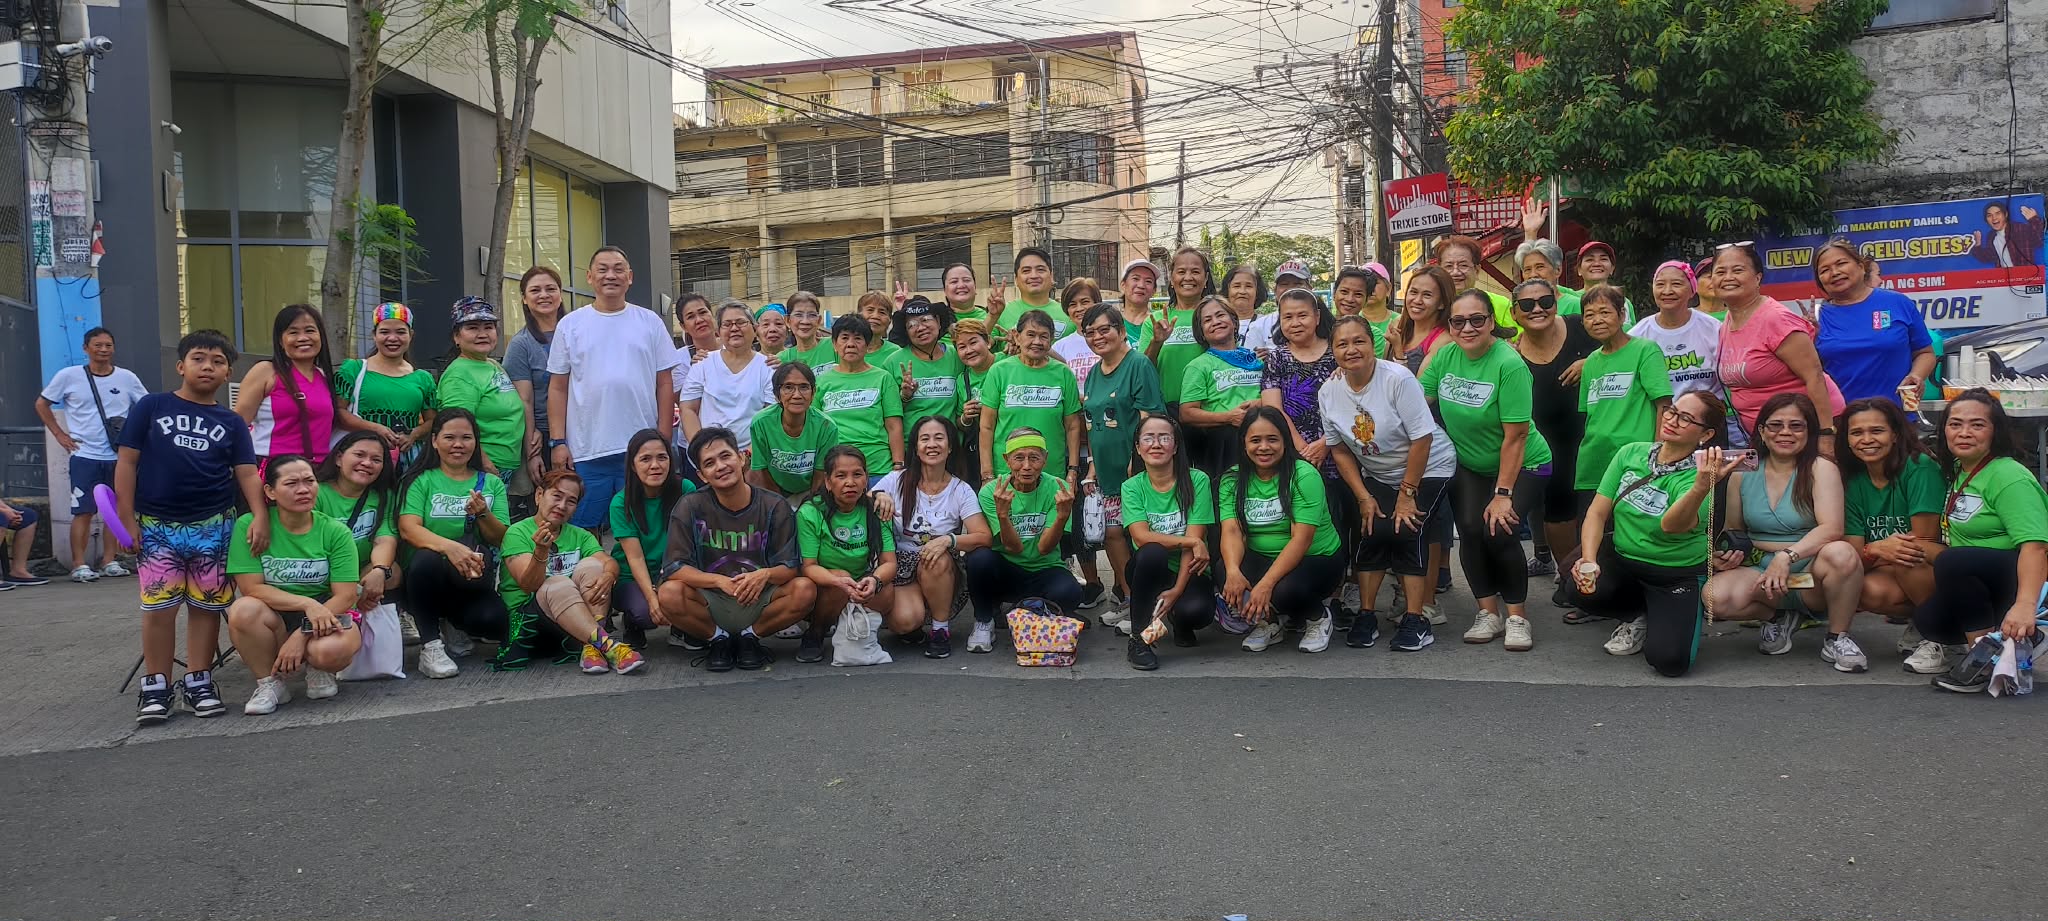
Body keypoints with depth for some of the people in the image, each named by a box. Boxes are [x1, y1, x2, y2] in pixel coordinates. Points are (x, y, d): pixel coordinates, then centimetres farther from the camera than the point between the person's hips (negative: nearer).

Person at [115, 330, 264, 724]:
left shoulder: (231, 423, 7)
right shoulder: (150, 407, 2)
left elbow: (247, 473, 2)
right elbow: (127, 463, 1)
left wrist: (260, 516, -14)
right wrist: (127, 520, -4)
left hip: (213, 526, 2)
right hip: (156, 525, -2)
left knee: (207, 606, 6)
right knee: (159, 607, -2)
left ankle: (198, 682, 16)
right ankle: (155, 687, 9)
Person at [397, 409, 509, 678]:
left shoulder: (491, 484, 12)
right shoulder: (421, 480, 2)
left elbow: (500, 539, 5)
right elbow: (408, 529, -15)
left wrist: (483, 514, -16)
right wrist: (450, 547, -33)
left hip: (471, 583, 2)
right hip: (424, 578, -2)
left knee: (495, 620, -30)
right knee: (428, 558, -37)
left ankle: (454, 626, 9)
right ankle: (431, 645, -20)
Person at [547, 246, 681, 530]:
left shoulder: (650, 322, 7)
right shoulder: (570, 325, 7)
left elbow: (665, 384, 6)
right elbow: (558, 387, 6)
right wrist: (557, 442, -2)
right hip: (585, 452, 0)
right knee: (583, 533, 4)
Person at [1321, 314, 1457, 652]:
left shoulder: (1398, 378, -24)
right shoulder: (1328, 392, -8)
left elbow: (1422, 439, -22)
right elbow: (1340, 450, 1)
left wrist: (1407, 494, -19)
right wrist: (1364, 497, -6)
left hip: (1428, 468, -4)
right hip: (1377, 475, 4)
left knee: (1407, 529, -19)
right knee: (1371, 530, -13)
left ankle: (1416, 619, -9)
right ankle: (1366, 615, 0)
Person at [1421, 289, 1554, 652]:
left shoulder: (1509, 365, -23)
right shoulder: (1446, 357, -6)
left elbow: (1515, 435, -22)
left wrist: (1503, 493, -21)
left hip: (1522, 466, -4)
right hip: (1469, 465, 4)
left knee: (1498, 532, -19)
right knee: (1471, 529, -14)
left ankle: (1517, 617, 1)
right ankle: (1488, 613, 4)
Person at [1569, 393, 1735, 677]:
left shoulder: (1696, 476, -18)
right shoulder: (1630, 454, -4)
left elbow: (1672, 525, -38)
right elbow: (1597, 513, -4)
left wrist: (1702, 487, -57)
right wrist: (1589, 560, -20)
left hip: (1678, 574, -4)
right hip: (1622, 558, 4)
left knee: (1669, 660, -24)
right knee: (1584, 589, -29)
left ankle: (1664, 620, 15)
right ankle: (1638, 617, 6)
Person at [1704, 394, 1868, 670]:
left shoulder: (1820, 469, -5)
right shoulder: (1743, 473, 4)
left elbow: (1831, 528, -20)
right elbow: (1734, 529, 16)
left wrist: (1787, 556, -34)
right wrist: (1726, 553, -7)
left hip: (1811, 573, -2)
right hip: (1759, 571, 2)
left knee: (1841, 553, -37)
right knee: (1716, 596, -30)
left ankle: (1837, 638, -10)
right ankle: (1779, 617, 6)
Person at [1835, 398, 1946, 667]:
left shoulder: (1920, 468, -14)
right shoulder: (1853, 482, 3)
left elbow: (1925, 543, -17)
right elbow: (1853, 553, -5)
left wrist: (1869, 551, -15)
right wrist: (1876, 549, -27)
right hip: (1897, 576, 4)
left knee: (1907, 557, -36)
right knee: (1870, 590, -29)